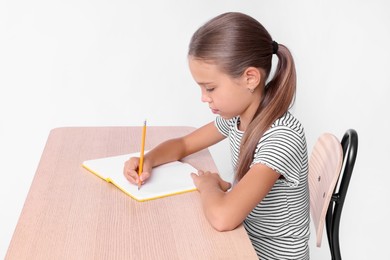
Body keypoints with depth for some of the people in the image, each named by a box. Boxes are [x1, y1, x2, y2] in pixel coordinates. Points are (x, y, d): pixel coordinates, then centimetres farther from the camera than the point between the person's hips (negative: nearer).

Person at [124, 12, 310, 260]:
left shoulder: (282, 136, -29)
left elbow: (222, 217, -40)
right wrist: (147, 161, -8)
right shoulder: (236, 116, -5)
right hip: (246, 240, 6)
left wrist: (209, 184, -20)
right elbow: (183, 144, 11)